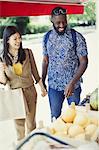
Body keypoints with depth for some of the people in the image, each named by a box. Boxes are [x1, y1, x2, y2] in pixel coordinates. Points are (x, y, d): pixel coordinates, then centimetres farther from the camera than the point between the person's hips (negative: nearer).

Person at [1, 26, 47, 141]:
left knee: (31, 122, 12)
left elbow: (34, 71, 5)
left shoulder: (27, 53, -6)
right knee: (18, 122, 11)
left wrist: (42, 87, 12)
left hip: (30, 92, 1)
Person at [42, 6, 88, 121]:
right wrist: (42, 82, 9)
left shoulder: (77, 37, -12)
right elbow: (45, 61, 10)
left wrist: (72, 83, -22)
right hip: (53, 86, 3)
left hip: (73, 86, -2)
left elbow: (83, 62, -13)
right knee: (55, 116, 13)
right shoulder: (47, 37, 1)